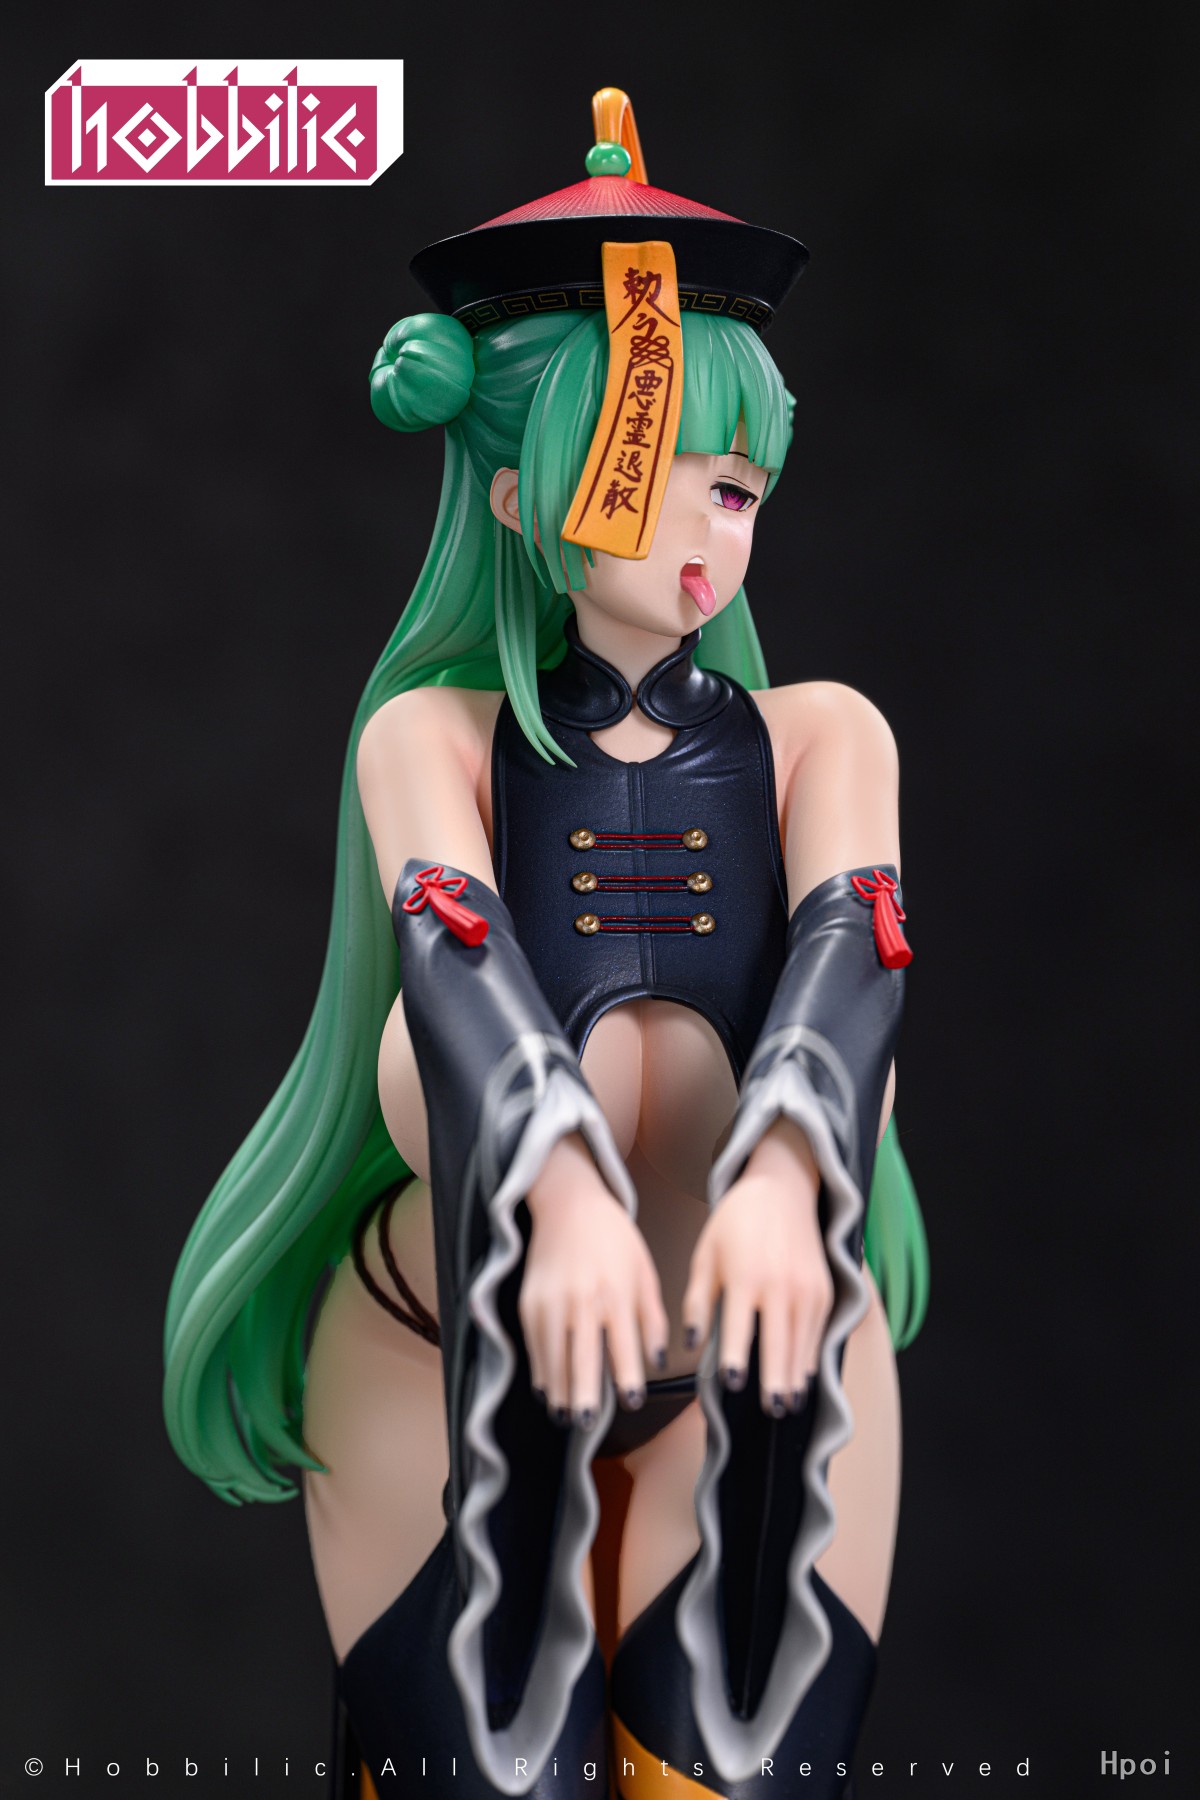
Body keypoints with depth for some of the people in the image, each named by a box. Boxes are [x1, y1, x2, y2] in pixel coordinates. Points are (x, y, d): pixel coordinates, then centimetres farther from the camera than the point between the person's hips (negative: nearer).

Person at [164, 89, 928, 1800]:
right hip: (458, 1353, -1)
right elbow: (458, 957, -20)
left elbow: (851, 949, -16)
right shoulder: (434, 734, 1)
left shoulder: (820, 737, 5)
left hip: (765, 1369, 1)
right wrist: (562, 1199, -43)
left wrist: (780, 1177, -40)